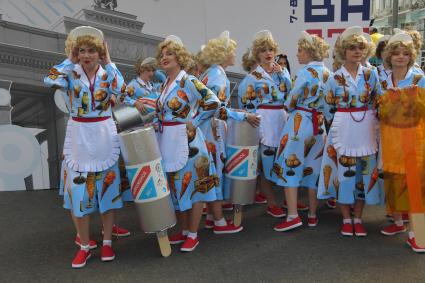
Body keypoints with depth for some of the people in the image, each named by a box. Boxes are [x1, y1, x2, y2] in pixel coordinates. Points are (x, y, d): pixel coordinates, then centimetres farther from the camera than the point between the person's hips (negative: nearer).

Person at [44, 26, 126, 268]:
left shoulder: (108, 74, 1)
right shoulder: (70, 74, 0)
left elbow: (121, 90, -21)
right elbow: (50, 81, -22)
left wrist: (109, 62, -11)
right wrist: (70, 59, -9)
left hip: (104, 137, 0)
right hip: (78, 138, 0)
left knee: (107, 188, 6)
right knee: (78, 191, 4)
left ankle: (107, 242, 21)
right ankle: (85, 246, 19)